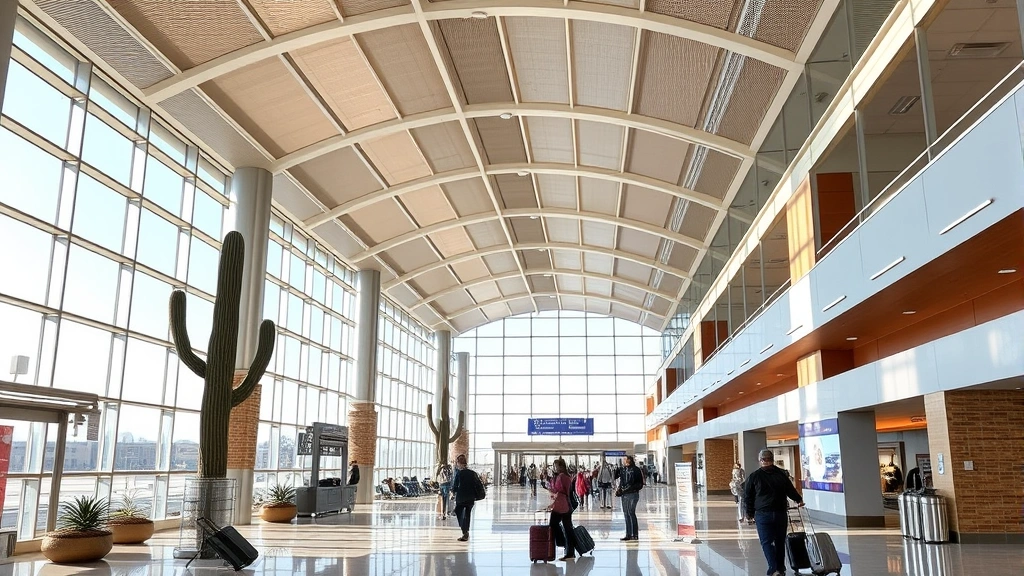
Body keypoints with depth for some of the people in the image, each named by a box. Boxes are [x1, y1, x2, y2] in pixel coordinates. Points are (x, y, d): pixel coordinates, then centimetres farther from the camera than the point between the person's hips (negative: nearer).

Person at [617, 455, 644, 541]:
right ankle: (628, 535, 15)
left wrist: (632, 487, -17)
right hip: (624, 494, 6)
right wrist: (619, 489, 4)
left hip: (633, 494, -6)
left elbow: (640, 484, -4)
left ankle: (635, 535, -8)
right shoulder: (623, 469, 12)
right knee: (626, 513, 8)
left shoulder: (636, 470, -5)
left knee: (631, 512, -13)